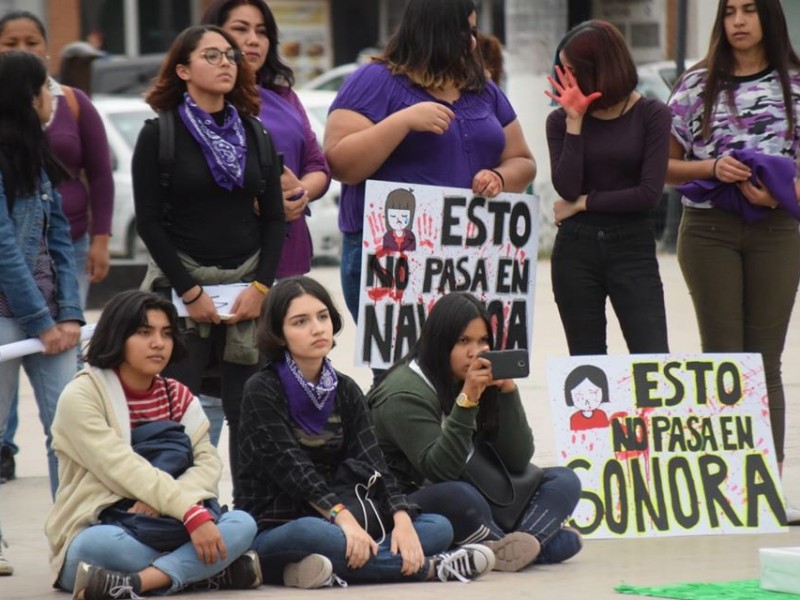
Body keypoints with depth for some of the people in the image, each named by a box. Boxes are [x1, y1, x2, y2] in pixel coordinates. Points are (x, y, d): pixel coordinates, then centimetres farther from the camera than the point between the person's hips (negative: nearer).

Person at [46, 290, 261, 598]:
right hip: (100, 536, -6)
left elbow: (209, 463, -3)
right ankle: (216, 569, -26)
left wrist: (162, 501, -25)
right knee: (100, 546, -41)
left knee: (242, 524, -19)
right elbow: (126, 469, -21)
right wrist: (191, 514, -32)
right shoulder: (82, 396, -9)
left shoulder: (178, 396, 11)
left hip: (163, 533, 6)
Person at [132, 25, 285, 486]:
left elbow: (273, 218, 10)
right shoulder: (159, 134, 0)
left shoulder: (256, 135, 12)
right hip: (181, 284, -3)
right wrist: (190, 292, -10)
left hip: (248, 285, 3)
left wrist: (262, 286, -4)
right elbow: (149, 222, -4)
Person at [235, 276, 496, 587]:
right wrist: (342, 517, -33)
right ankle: (428, 566, -26)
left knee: (438, 527, -10)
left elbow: (370, 464, -2)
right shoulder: (262, 390, -8)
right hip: (273, 529, -6)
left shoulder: (345, 390, 10)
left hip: (330, 525, 6)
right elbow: (291, 467, -19)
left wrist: (402, 519, -20)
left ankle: (332, 568, -28)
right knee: (311, 535, -41)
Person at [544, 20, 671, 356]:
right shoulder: (561, 120, 3)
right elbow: (566, 187, -10)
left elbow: (650, 193, -9)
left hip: (632, 248, -2)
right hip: (575, 249, 2)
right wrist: (574, 121, -11)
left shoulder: (651, 115, -1)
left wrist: (583, 203, -6)